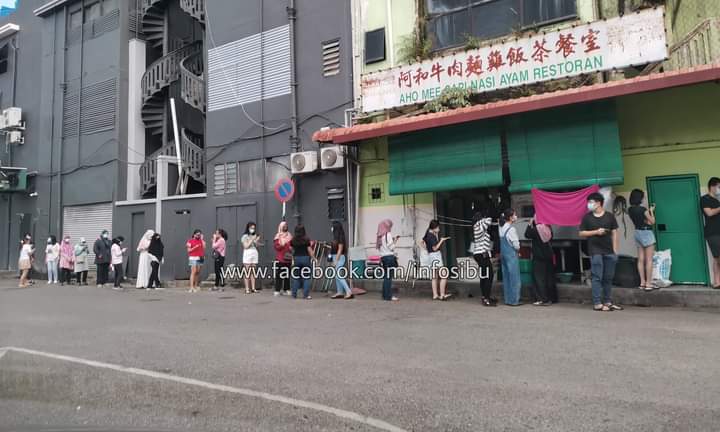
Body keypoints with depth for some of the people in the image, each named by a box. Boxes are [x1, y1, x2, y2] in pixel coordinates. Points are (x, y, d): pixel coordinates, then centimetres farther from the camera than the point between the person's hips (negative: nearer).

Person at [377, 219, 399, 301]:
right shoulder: (388, 234, -10)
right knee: (388, 277, -5)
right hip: (389, 257, -8)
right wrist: (395, 240, 3)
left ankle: (385, 295, 18)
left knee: (386, 277, 13)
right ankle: (388, 296, -2)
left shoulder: (380, 236, 13)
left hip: (383, 257, 8)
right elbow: (391, 247, -14)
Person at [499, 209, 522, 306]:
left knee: (506, 277, 12)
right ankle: (514, 300, 2)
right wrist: (518, 250, 5)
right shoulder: (511, 229, -16)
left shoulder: (502, 228, 9)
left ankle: (507, 299, 18)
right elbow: (516, 245, -14)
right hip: (512, 255, -8)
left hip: (503, 254, 8)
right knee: (514, 278, -1)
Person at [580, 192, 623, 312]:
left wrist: (615, 250, 2)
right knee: (597, 277, -3)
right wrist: (596, 232, -12)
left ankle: (608, 302, 18)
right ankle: (597, 303, 0)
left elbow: (614, 233, 7)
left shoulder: (610, 216, 6)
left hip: (609, 251, 3)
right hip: (595, 251, -2)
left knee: (608, 278, 8)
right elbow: (582, 233, 3)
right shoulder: (587, 217, 2)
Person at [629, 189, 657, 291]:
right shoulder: (642, 209, -18)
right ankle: (648, 283, 1)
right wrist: (651, 211, 4)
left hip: (637, 232, 7)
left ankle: (642, 282, 14)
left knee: (641, 259, 10)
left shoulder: (630, 210, 2)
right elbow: (652, 221, -8)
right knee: (649, 260, -2)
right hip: (646, 233, -7)